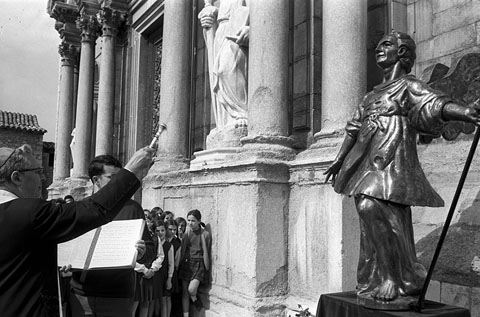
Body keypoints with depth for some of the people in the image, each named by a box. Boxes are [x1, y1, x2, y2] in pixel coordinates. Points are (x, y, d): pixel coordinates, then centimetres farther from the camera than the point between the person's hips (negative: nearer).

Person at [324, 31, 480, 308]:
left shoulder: (409, 86, 4)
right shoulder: (373, 94, 25)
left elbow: (435, 104, -14)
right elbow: (355, 128, 26)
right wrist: (339, 160, 25)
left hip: (391, 163, -7)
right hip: (367, 163, 7)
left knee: (372, 208, -22)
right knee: (376, 220, 6)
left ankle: (397, 284, -10)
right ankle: (377, 285, 13)